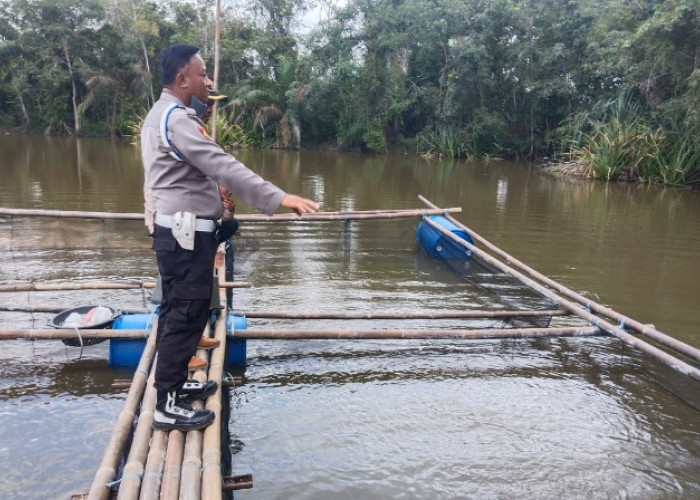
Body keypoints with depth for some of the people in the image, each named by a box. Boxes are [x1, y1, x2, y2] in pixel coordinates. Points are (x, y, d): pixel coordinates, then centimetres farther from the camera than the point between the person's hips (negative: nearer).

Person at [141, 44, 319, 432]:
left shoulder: (161, 114, 16)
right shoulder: (176, 118, -18)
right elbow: (222, 166, -29)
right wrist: (279, 199, -34)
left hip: (176, 229, 11)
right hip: (185, 232, -11)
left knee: (179, 311, 18)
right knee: (186, 314, -4)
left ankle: (173, 383, 31)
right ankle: (168, 406, 5)